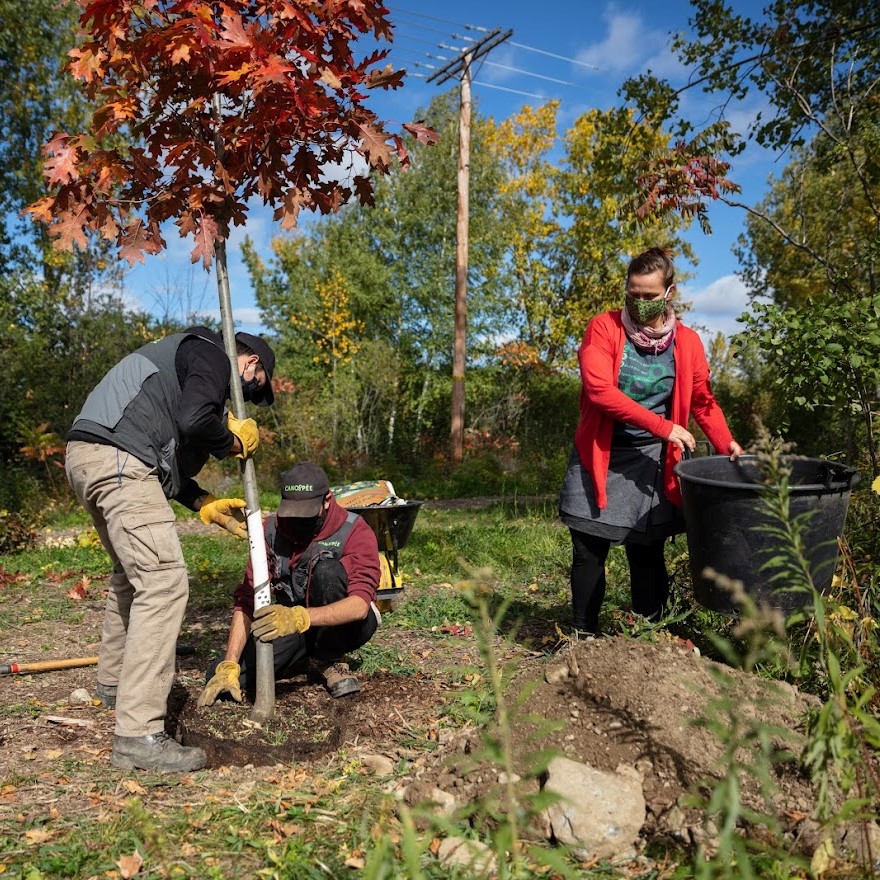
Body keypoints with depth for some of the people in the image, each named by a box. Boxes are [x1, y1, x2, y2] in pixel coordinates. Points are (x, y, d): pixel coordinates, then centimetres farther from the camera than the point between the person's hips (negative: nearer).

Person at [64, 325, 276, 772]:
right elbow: (195, 421, -20)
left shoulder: (185, 357, 31)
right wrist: (235, 442, 0)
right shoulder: (212, 355, 1)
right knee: (164, 582, -14)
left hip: (88, 457, 11)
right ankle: (138, 735, -16)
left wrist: (202, 501, 19)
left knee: (132, 575, 25)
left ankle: (115, 683, 41)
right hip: (117, 459, -11)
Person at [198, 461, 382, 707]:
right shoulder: (271, 529, -10)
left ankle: (329, 660, -10)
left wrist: (299, 617, -51)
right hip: (291, 627, 4)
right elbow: (246, 599, -13)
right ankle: (308, 655, 9)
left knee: (328, 570, -34)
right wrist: (228, 666, -23)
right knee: (219, 675, -16)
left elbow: (360, 604, -35)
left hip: (343, 625, -3)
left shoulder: (355, 531, -21)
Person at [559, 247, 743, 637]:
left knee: (647, 557, 6)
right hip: (600, 459, -1)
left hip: (651, 464, 1)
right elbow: (599, 390, -20)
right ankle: (584, 639, 16)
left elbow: (703, 401, 10)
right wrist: (662, 425, -23)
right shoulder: (604, 328, -7)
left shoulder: (687, 342, 2)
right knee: (588, 554, 3)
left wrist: (727, 445, -6)